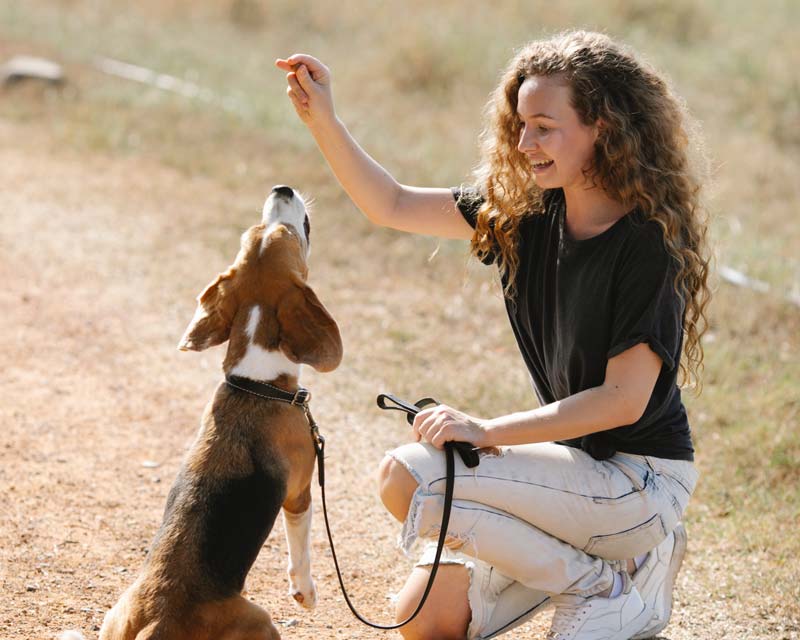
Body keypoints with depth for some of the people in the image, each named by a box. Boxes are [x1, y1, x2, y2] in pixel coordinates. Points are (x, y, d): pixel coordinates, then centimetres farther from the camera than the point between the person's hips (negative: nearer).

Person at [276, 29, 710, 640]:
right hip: (577, 454, 8)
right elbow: (392, 205, 6)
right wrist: (322, 119, -7)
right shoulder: (526, 210, 1)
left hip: (641, 479, -8)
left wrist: (488, 430, -24)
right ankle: (624, 555, 16)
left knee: (408, 478, -20)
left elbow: (624, 399, -22)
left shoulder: (649, 243, -20)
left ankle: (611, 590, -7)